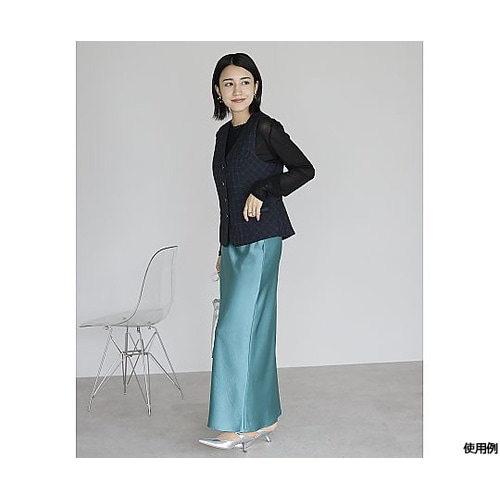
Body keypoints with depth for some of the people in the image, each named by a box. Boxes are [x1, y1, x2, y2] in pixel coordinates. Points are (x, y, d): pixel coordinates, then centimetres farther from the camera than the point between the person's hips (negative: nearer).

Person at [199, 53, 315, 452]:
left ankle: (237, 426, 0)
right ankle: (265, 418, 20)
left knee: (235, 328, -9)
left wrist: (262, 193, -15)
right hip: (233, 243, 8)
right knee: (254, 330, 10)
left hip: (261, 241, -8)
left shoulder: (266, 128, -7)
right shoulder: (224, 134, 15)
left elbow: (304, 170, -7)